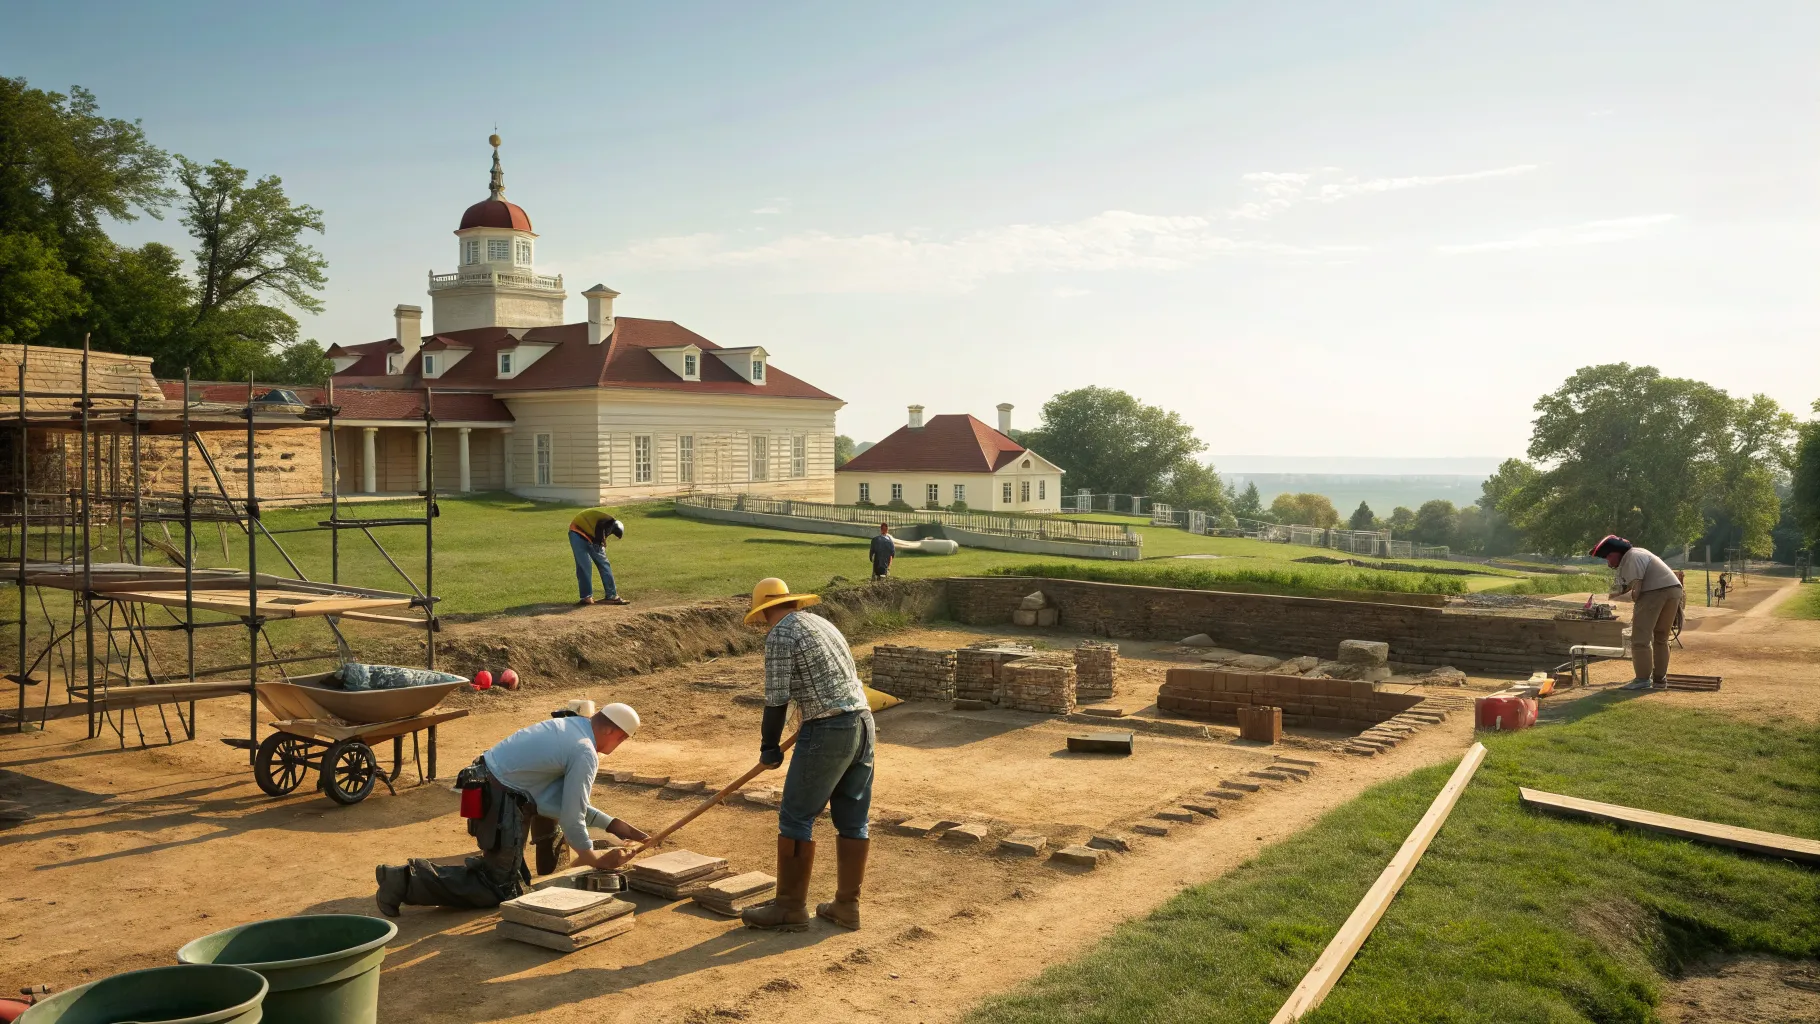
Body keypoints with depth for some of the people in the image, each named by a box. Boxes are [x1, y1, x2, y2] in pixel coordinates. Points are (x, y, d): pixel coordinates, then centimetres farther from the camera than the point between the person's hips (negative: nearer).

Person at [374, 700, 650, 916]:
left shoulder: (566, 725, 13)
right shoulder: (586, 754, -14)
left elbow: (571, 801, 20)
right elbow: (572, 817, -12)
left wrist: (611, 824, 19)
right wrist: (591, 856, 5)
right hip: (499, 802, -9)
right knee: (502, 890, 0)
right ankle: (410, 880, -7)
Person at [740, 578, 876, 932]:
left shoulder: (781, 635, -6)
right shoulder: (822, 623, 20)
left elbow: (777, 699, -9)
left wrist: (769, 748, 4)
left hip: (828, 731, -9)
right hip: (863, 723, 9)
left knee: (796, 818, 2)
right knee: (852, 820, 12)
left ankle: (790, 908, 7)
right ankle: (847, 906, 18)